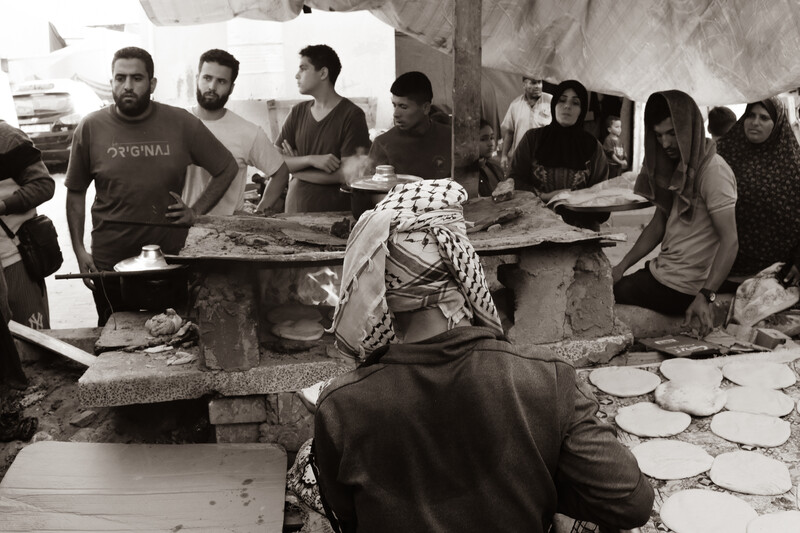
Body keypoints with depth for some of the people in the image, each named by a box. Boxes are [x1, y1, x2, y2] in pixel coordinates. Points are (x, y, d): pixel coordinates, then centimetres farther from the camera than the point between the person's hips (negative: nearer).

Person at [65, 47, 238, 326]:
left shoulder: (181, 123, -3)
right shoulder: (91, 128, 0)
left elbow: (228, 168, 7)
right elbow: (76, 192, 8)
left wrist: (196, 211, -2)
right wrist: (79, 250, 2)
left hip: (172, 256, 0)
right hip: (110, 260, 1)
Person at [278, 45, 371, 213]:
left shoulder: (352, 115, -6)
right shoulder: (298, 112, 10)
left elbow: (347, 174, -13)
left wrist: (296, 168, -3)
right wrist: (311, 159, -15)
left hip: (335, 212, -4)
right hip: (295, 208, 4)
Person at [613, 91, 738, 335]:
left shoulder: (714, 171, -19)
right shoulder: (675, 165, 9)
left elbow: (730, 241, -24)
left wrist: (705, 297, -32)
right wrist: (622, 266, 3)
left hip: (681, 287, -8)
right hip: (661, 270, 8)